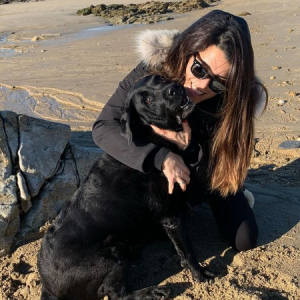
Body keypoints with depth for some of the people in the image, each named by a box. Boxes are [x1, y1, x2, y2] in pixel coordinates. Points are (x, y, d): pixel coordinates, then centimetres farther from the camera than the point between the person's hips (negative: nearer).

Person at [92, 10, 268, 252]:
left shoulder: (235, 101, -33)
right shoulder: (153, 69, -33)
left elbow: (216, 171, -24)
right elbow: (104, 126, -34)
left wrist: (190, 147, -46)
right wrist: (161, 157, -47)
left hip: (210, 176, 0)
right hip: (159, 172, 1)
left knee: (244, 240, -2)